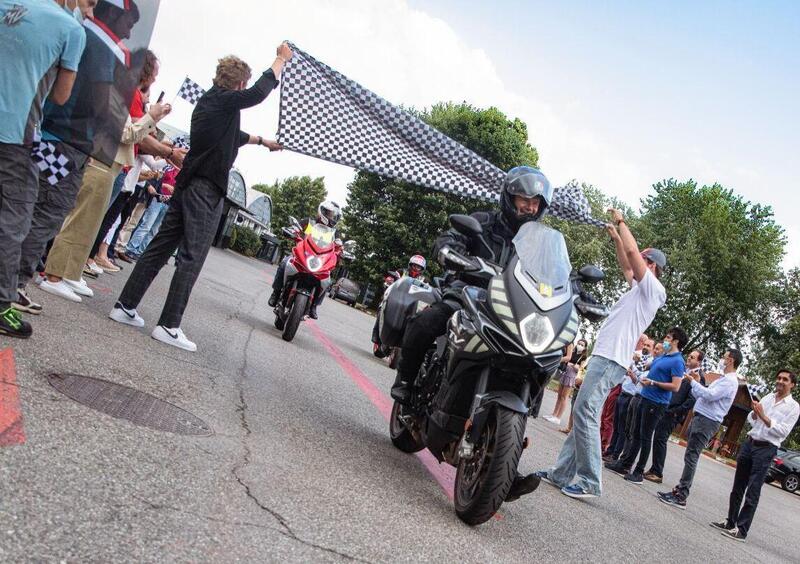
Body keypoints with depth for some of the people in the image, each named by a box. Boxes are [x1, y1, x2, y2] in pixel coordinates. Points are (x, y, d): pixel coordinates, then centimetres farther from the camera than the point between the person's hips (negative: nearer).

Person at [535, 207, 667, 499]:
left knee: (585, 413, -17)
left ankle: (589, 482, -17)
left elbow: (632, 252, -11)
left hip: (610, 359, -10)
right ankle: (563, 473, 11)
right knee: (582, 414, 8)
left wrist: (621, 221, 2)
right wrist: (616, 238, 34)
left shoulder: (652, 287, -4)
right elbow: (627, 266, 39)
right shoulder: (640, 287, 22)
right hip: (604, 356, 10)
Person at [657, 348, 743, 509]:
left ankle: (681, 497, -13)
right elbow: (703, 396, 24)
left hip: (707, 421, -10)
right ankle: (680, 489, 14)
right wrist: (697, 382, 10)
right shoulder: (722, 379, 23)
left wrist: (693, 382, -13)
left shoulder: (730, 381, -10)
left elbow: (710, 395, -23)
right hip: (700, 417, 10)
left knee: (691, 457, -12)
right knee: (690, 457, 10)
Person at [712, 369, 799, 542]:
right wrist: (755, 412, -9)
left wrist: (764, 417, -18)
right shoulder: (768, 397, 12)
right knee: (738, 487, 10)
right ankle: (730, 522, 19)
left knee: (752, 493, -5)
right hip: (749, 443, 5)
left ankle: (742, 530, -2)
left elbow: (783, 432, -11)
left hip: (766, 449, -5)